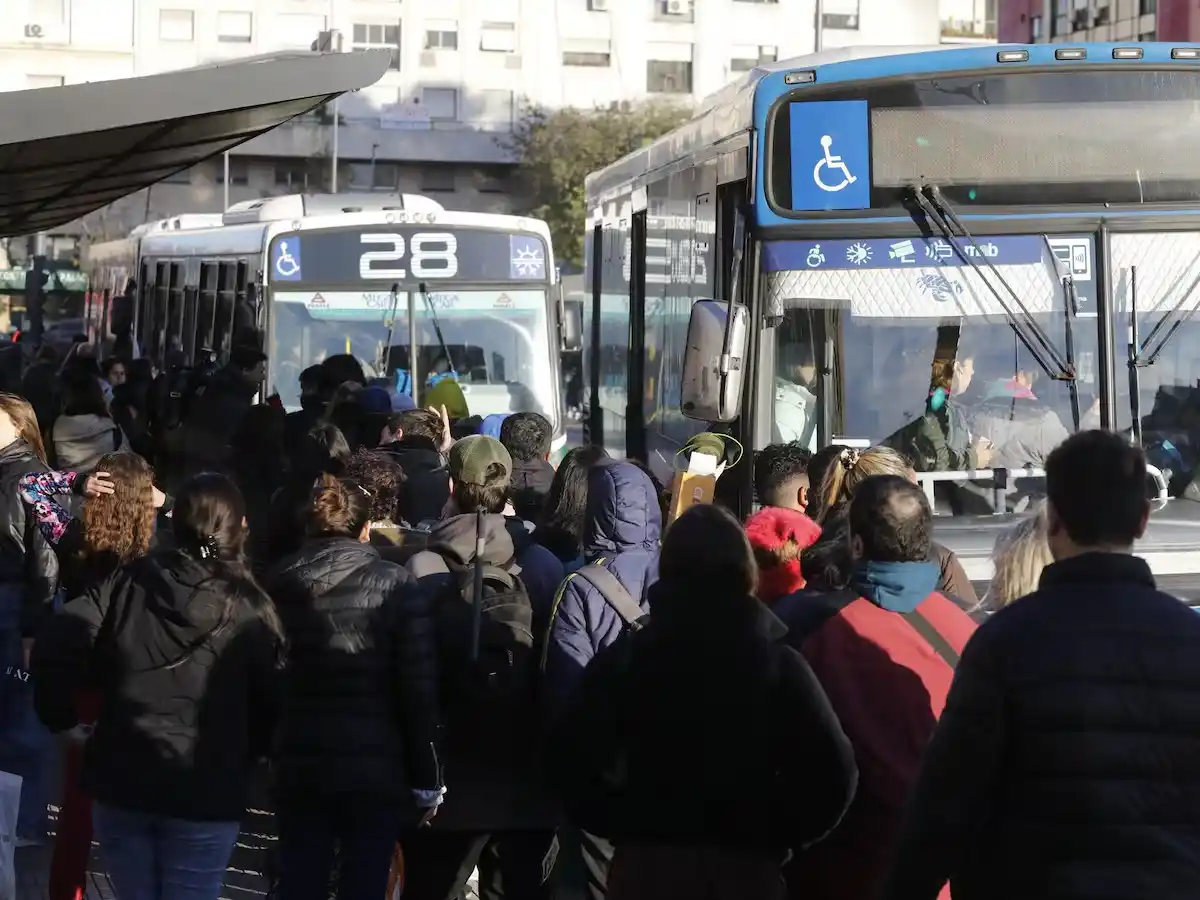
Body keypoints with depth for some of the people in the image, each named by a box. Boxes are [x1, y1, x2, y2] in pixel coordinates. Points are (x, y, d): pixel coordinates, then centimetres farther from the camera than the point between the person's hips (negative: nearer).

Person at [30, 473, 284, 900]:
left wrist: (60, 715, 8)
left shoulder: (127, 583, 0)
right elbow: (271, 699, -2)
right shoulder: (248, 606, -5)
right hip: (205, 793, -2)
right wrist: (245, 758, 15)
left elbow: (54, 648, -7)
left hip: (121, 783, 2)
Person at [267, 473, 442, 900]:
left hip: (297, 769, 3)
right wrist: (426, 779, -2)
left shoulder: (277, 587, 1)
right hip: (376, 770, -3)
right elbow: (419, 692, -8)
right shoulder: (394, 586, -6)